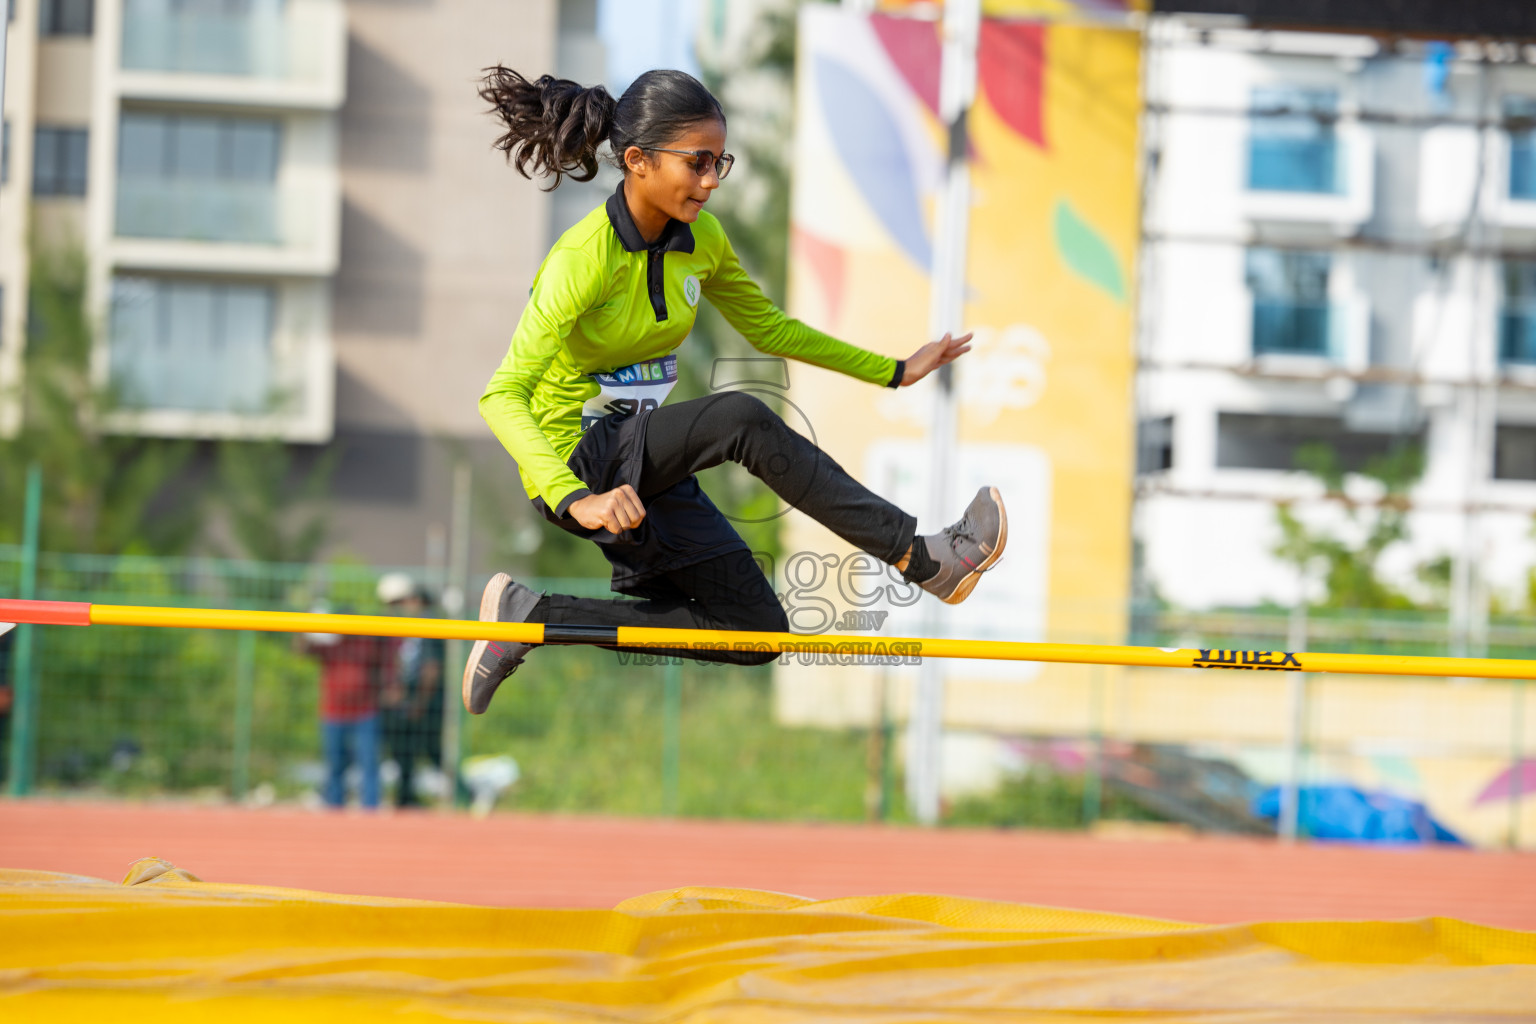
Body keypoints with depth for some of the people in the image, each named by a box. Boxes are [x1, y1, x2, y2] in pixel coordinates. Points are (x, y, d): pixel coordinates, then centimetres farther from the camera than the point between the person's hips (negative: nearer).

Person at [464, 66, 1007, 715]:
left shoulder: (701, 241, -1)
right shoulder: (585, 259, -24)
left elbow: (770, 330, 16)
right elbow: (502, 398, -31)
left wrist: (893, 371, 13)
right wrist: (576, 500, -45)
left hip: (646, 467, 8)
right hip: (575, 460, -8)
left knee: (758, 632, 1)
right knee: (741, 419, -32)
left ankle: (535, 615, 3)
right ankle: (919, 557, -26)